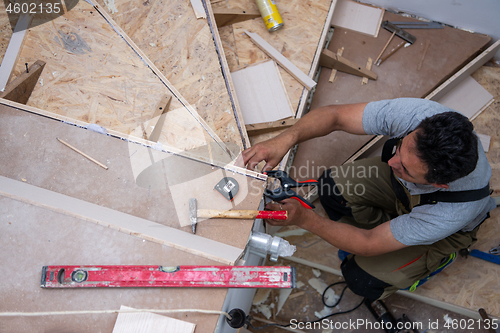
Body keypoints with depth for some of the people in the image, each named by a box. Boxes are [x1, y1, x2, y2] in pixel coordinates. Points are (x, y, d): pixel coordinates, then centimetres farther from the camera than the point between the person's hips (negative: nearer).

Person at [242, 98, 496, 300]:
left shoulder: (454, 212, -44)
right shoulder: (415, 114, -39)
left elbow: (369, 244, -34)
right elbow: (334, 116, -31)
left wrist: (304, 218, -41)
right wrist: (286, 139, -49)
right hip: (400, 188, 4)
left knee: (362, 279, -14)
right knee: (331, 187, -17)